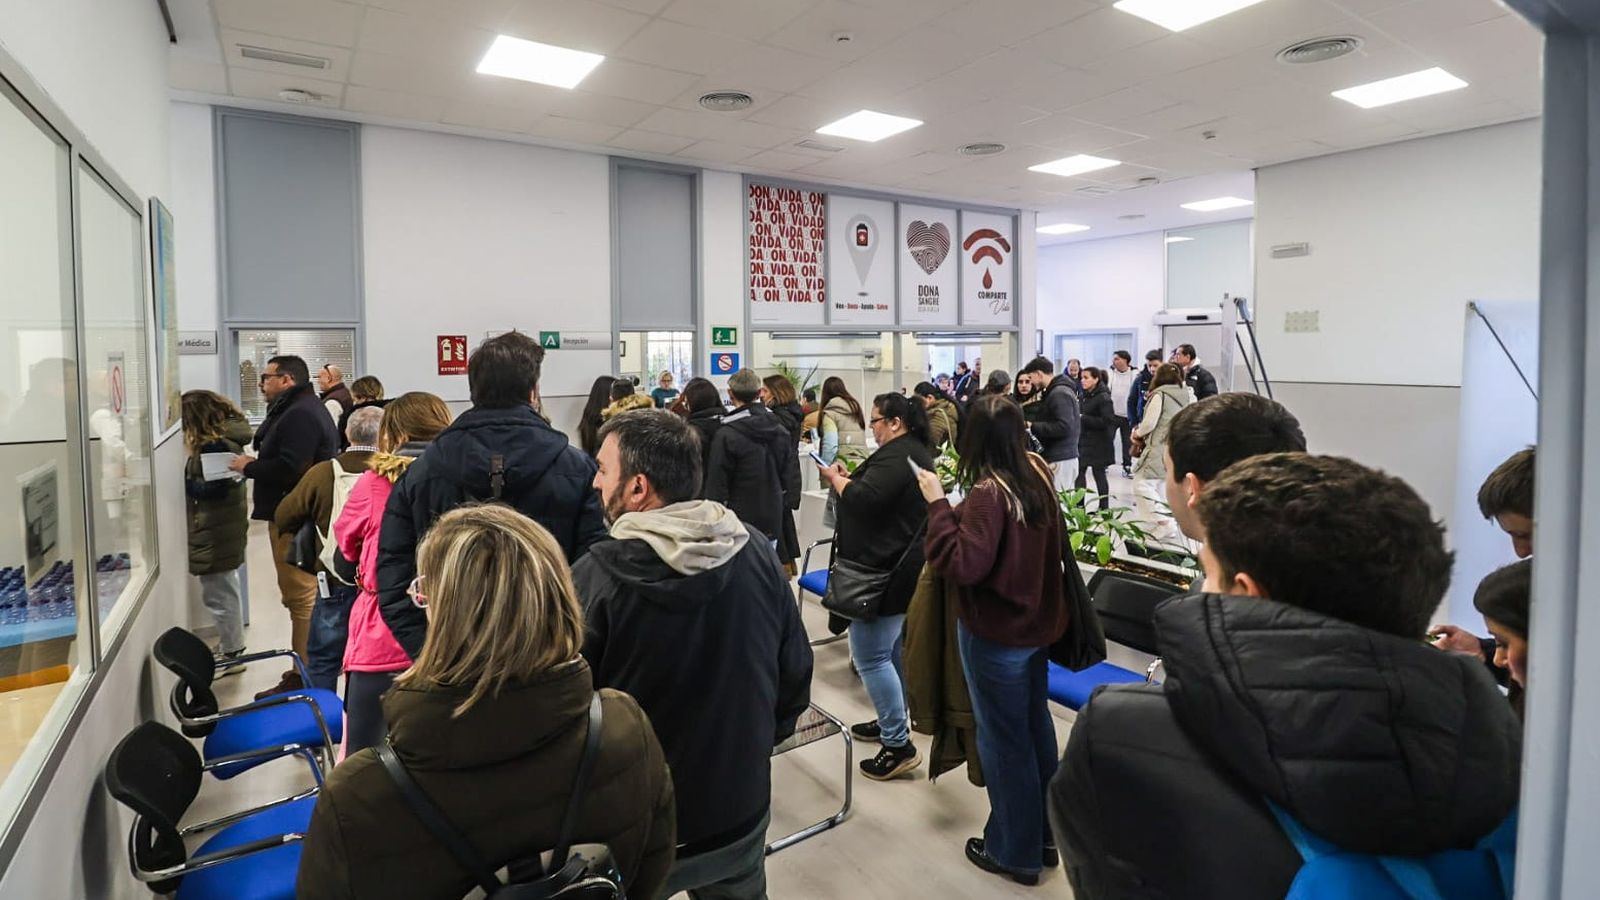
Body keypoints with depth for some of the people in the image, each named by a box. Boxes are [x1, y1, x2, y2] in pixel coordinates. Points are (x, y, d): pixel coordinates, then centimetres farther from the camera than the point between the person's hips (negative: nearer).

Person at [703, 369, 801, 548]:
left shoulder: (726, 434, -13)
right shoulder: (781, 429, 4)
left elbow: (717, 484, -11)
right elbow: (792, 475, 9)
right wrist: (786, 507, 17)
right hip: (773, 519, 5)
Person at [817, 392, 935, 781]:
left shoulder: (894, 456, -19)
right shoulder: (915, 452, 15)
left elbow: (863, 500, -29)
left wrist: (835, 478, -11)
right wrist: (850, 477, 6)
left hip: (886, 571, -11)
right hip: (903, 566, 11)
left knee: (870, 656, -7)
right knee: (892, 648, 19)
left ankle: (899, 745, -1)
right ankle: (894, 721, 31)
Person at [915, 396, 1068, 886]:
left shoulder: (987, 494, -25)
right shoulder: (1038, 478, -1)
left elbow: (963, 565, -29)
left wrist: (938, 504, -25)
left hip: (994, 633, -8)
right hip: (1036, 623, 8)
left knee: (1003, 739, 8)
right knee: (1035, 727, 20)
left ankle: (1015, 851, 24)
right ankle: (1044, 834, 37)